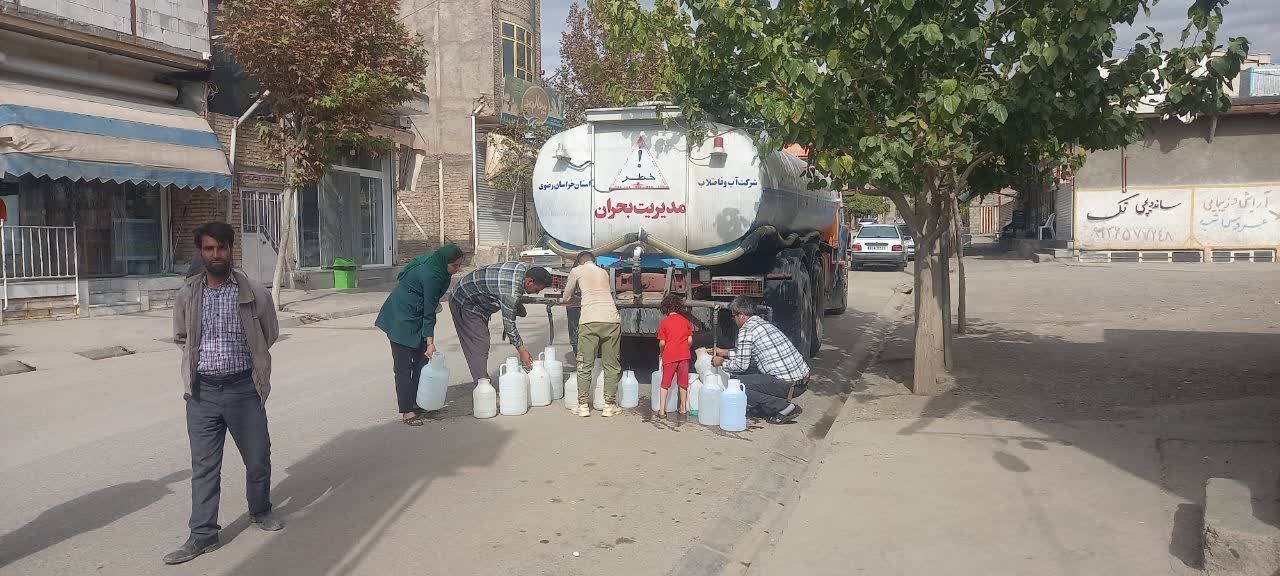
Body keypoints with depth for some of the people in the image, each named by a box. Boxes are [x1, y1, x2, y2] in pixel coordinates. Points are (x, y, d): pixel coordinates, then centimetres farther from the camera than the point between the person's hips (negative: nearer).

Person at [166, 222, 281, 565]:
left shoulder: (254, 294, -5)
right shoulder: (186, 296, 0)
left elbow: (270, 335, 10)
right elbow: (181, 338, 17)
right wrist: (202, 358, 8)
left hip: (243, 388, -1)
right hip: (202, 392, 1)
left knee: (258, 459, 11)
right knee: (204, 466, 5)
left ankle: (260, 511, 36)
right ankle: (203, 536, 14)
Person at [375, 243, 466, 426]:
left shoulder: (433, 263, -2)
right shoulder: (431, 275, -28)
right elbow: (429, 312, -23)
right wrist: (430, 342, -18)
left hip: (414, 316, 10)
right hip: (401, 318, -10)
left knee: (422, 360, 9)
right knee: (404, 365, -6)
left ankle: (417, 403, 16)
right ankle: (406, 411, -3)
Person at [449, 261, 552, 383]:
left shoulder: (524, 268, -10)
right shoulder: (510, 293, -36)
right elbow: (509, 324, -27)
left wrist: (517, 306, 6)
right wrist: (521, 350, -21)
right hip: (464, 303, -10)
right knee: (479, 347, -14)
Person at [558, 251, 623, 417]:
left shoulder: (577, 271, 13)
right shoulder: (604, 272, 23)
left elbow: (566, 298, 23)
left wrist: (562, 300, 47)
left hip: (590, 321, -3)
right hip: (611, 319, 3)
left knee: (585, 365, 7)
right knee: (611, 365, 9)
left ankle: (583, 405, 9)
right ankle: (609, 405, 11)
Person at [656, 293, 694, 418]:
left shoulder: (664, 322, -4)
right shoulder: (685, 321, 5)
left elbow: (662, 343, -5)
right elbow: (690, 340, 2)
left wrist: (662, 352, 15)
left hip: (669, 356, -2)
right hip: (684, 356, 3)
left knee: (665, 384, 4)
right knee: (683, 382, 14)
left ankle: (662, 410, 1)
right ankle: (683, 408, 22)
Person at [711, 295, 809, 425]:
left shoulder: (746, 330, -9)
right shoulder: (764, 323, 18)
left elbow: (741, 365, -7)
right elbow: (749, 354, 30)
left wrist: (722, 362, 10)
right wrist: (725, 352, 35)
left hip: (789, 385, -9)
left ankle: (783, 407, -5)